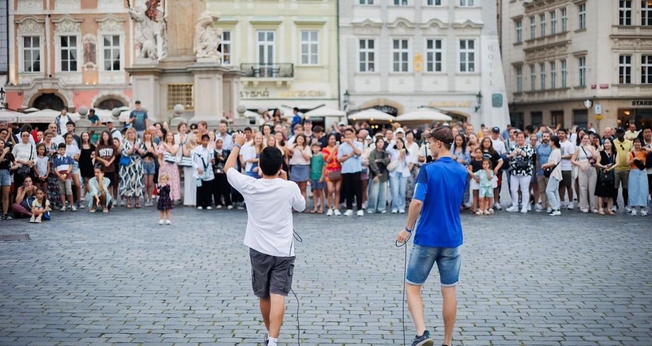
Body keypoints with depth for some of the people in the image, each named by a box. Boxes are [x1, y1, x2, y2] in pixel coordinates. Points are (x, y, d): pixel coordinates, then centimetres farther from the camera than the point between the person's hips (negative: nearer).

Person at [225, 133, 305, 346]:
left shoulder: (249, 185, -9)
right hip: (283, 251, -2)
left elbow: (228, 168, 10)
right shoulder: (290, 188, -10)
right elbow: (301, 207, 12)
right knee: (278, 296, -9)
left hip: (258, 249, 2)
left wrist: (237, 145, 22)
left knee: (264, 296, 18)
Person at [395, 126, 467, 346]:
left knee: (412, 287, 7)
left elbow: (417, 202, -20)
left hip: (427, 238, -4)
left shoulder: (429, 169, -13)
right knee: (449, 292, 11)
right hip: (453, 239, 4)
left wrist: (408, 228, -8)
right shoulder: (462, 171, 3)